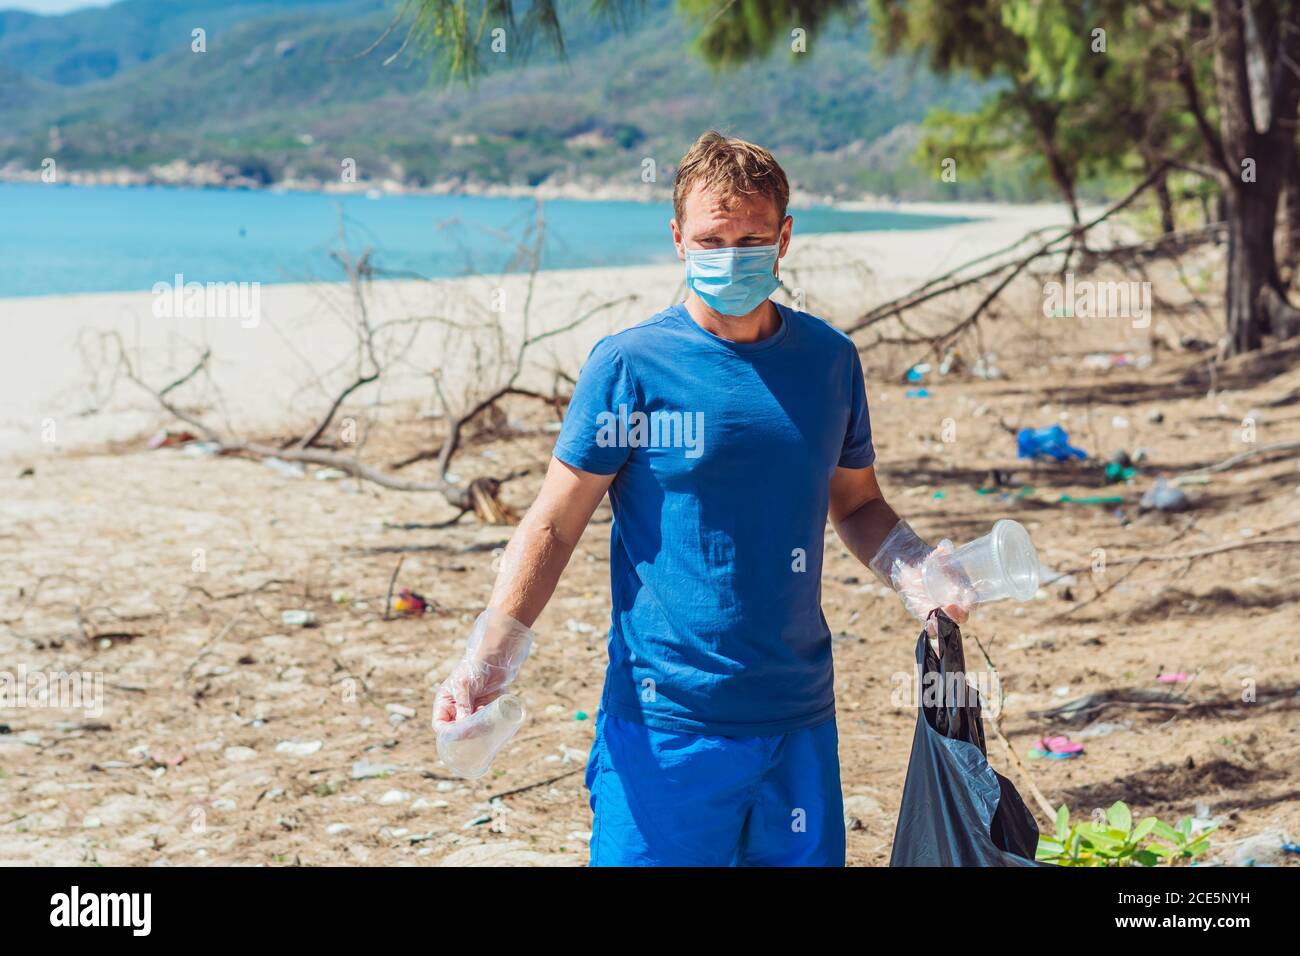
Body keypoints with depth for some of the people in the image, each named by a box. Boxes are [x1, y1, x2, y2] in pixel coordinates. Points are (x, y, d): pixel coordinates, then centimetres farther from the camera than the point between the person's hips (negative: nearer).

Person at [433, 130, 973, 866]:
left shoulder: (830, 359, 6)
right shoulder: (630, 364, -6)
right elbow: (554, 527, -5)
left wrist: (917, 573, -2)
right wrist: (486, 663, -16)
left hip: (801, 715, 4)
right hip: (666, 723, -4)